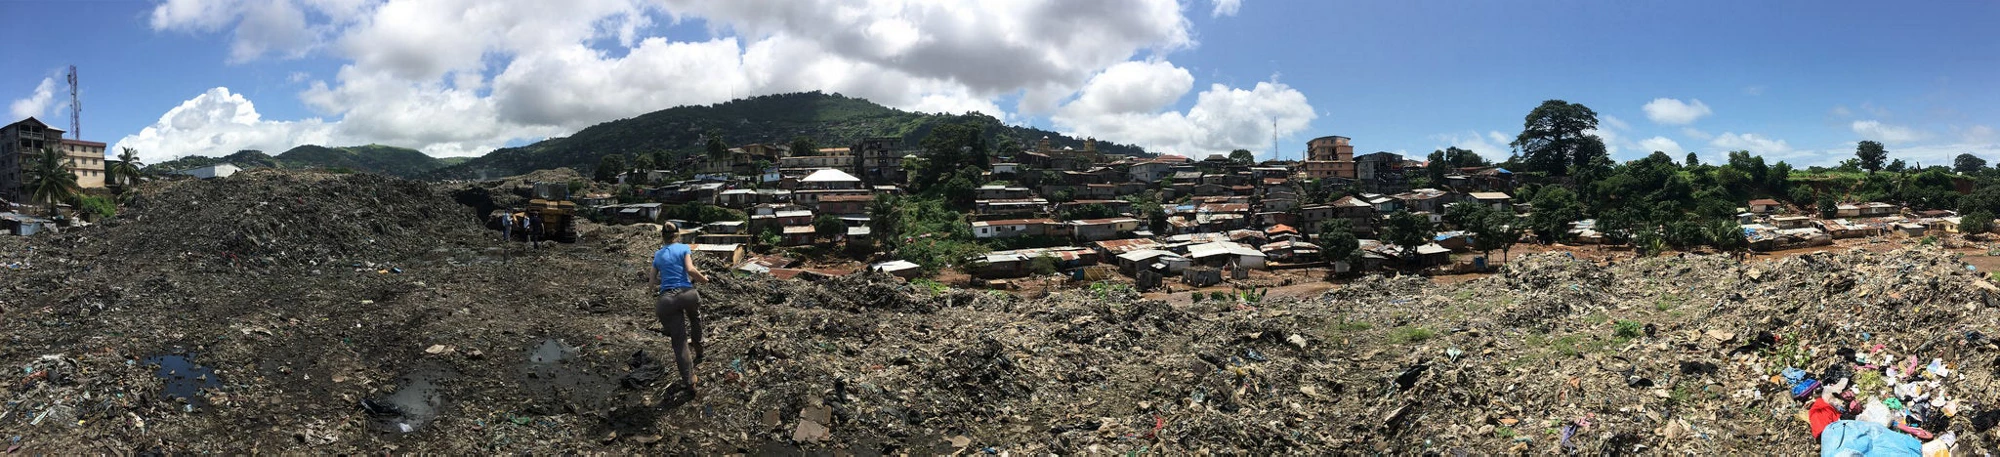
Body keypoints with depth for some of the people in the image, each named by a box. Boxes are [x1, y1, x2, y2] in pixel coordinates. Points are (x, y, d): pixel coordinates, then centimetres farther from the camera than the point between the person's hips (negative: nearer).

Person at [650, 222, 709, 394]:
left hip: (666, 299, 1)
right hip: (687, 294, -1)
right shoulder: (684, 248, 7)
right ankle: (698, 350, 39)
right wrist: (703, 279, 8)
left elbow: (653, 283, 19)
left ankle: (689, 382, 0)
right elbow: (690, 270, -9)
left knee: (679, 341, 4)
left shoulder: (658, 255, 17)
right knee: (695, 316, 36)